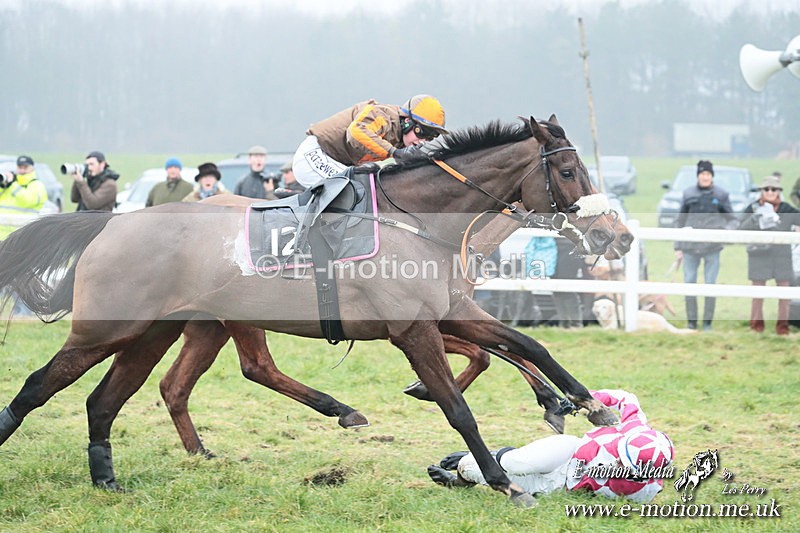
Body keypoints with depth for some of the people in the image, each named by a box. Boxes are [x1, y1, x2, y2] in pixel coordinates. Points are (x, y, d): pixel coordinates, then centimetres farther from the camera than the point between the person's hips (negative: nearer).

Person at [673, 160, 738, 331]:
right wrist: (678, 247, 7)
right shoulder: (688, 194, 6)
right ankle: (691, 322, 11)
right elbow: (680, 222, 11)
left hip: (712, 247, -1)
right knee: (689, 283, 2)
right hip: (690, 247, 1)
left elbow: (732, 219, 8)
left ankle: (707, 323, 10)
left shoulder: (721, 195, 3)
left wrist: (728, 229, -15)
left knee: (710, 284, 1)